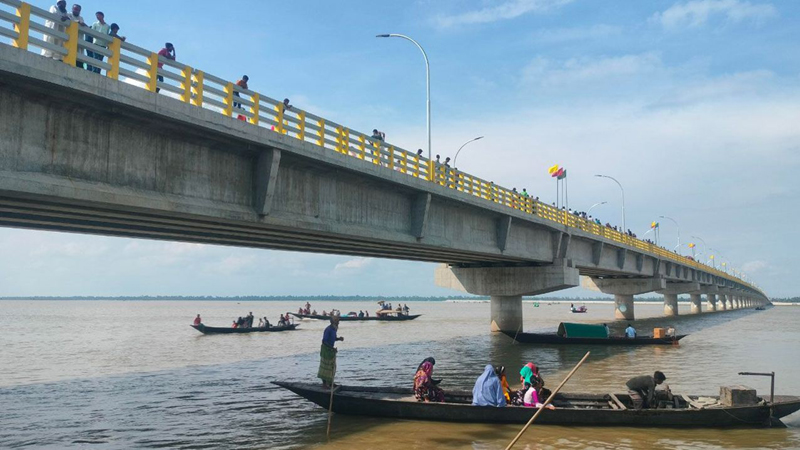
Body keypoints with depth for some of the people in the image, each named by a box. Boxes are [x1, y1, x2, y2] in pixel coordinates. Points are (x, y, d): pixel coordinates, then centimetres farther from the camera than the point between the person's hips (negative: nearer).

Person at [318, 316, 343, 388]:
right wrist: (332, 347, -27)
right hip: (326, 350, -9)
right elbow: (324, 341, -25)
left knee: (332, 367, 15)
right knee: (325, 366, -1)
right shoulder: (328, 329, -22)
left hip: (331, 350, 9)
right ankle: (324, 383, 8)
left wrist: (339, 338, -2)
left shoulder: (334, 329, 6)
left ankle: (329, 382, 26)